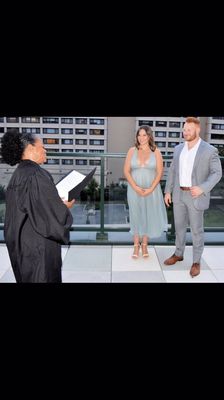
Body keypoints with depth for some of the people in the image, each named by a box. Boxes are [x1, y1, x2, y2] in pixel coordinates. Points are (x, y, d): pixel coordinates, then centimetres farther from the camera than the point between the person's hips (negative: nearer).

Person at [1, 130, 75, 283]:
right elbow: (51, 211, -21)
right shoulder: (37, 174, -21)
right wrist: (66, 206, -2)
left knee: (27, 277, 20)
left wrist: (58, 201, 12)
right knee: (43, 277, 5)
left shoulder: (18, 174, 7)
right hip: (39, 244, -9)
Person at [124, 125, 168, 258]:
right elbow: (126, 171, -4)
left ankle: (144, 245, 24)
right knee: (136, 215, 8)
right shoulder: (132, 151, 0)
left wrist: (150, 189, -14)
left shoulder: (156, 152, -2)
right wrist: (136, 188, -15)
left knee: (149, 216, 7)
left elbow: (159, 173, -4)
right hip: (134, 190, 0)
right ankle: (136, 246, 21)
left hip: (151, 190, 0)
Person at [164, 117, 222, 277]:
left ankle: (196, 261, 19)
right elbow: (173, 170, 10)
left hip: (196, 195, -5)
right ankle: (179, 254, 32)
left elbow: (217, 173, -8)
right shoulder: (179, 148, 5)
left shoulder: (209, 150, -10)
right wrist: (168, 191, 6)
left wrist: (202, 188, -22)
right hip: (179, 194, 5)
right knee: (179, 225, 14)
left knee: (196, 229, 4)